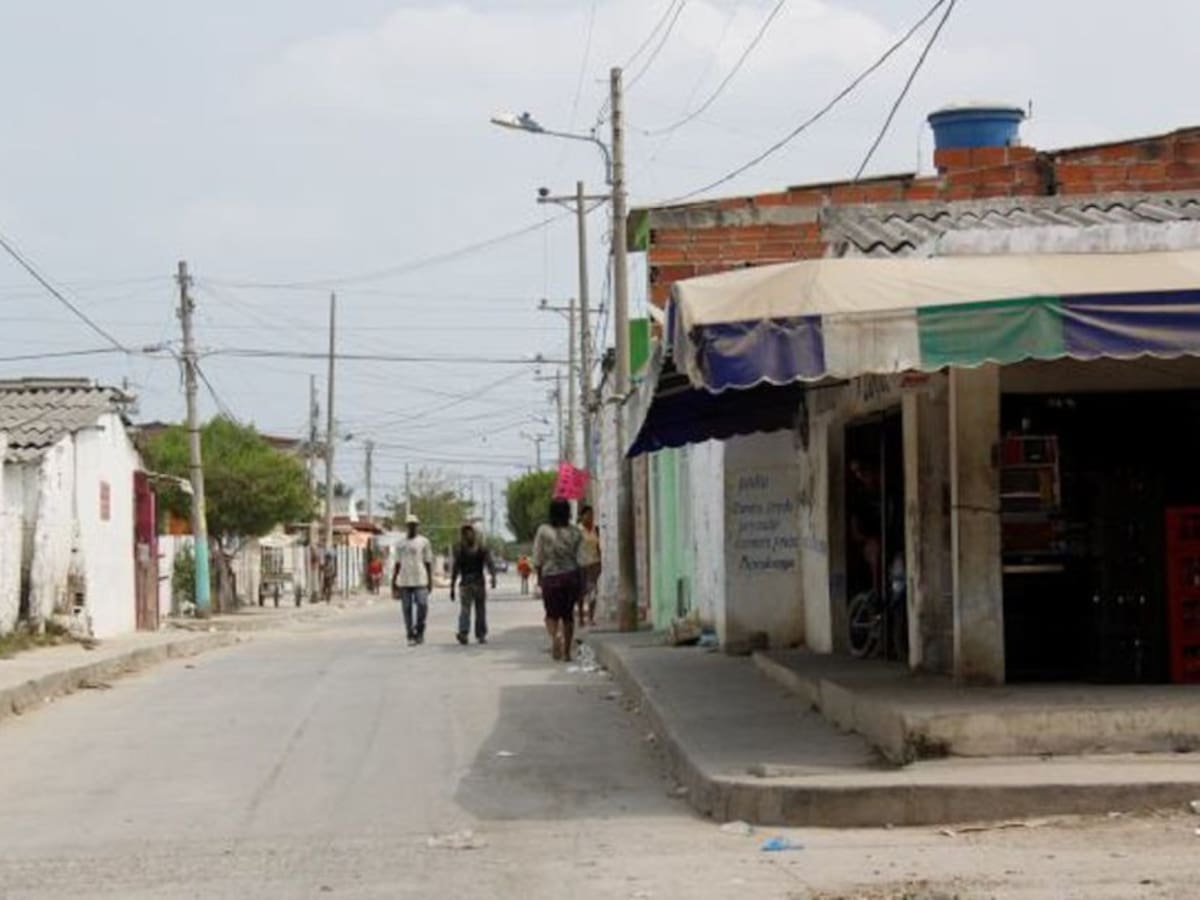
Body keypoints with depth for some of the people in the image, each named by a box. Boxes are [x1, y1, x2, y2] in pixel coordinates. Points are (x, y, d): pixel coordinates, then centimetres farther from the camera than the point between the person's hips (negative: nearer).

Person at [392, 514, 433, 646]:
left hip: (420, 581, -3)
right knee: (407, 609, 2)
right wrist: (393, 582, 11)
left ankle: (419, 631, 5)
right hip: (404, 582, 3)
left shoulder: (424, 542, 4)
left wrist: (430, 581, -1)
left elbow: (428, 563, 4)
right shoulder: (400, 543, 12)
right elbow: (398, 564, 16)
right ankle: (411, 636, 8)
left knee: (422, 606, -13)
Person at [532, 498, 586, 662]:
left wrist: (539, 577, 13)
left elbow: (537, 559, -1)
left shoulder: (543, 531, -5)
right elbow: (580, 557, 3)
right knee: (568, 614, 13)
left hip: (550, 577, -2)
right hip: (572, 576, 2)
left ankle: (555, 635, -22)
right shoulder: (575, 533, 1)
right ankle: (567, 652, 14)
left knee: (552, 614, 9)